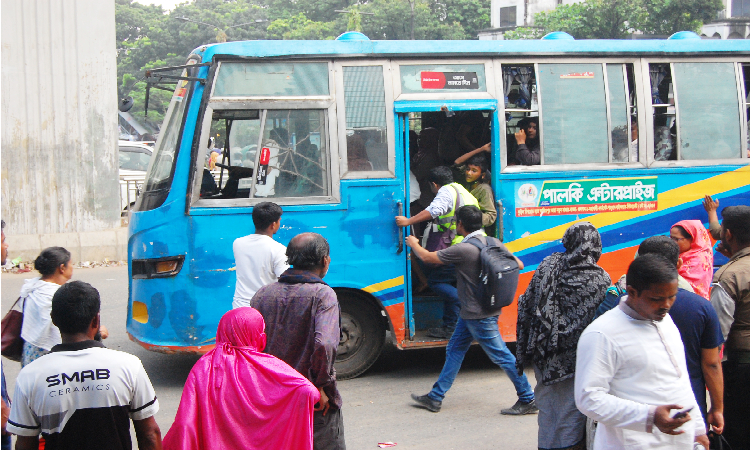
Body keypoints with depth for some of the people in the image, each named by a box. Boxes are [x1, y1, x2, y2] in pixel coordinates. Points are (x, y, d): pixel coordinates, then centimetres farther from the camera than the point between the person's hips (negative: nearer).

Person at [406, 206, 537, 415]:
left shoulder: (463, 250, -24)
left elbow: (427, 257, -13)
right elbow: (519, 265, 8)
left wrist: (414, 244, 8)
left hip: (478, 316, -10)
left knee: (502, 356, 0)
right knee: (454, 350, 15)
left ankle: (528, 400, 10)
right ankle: (435, 398, 22)